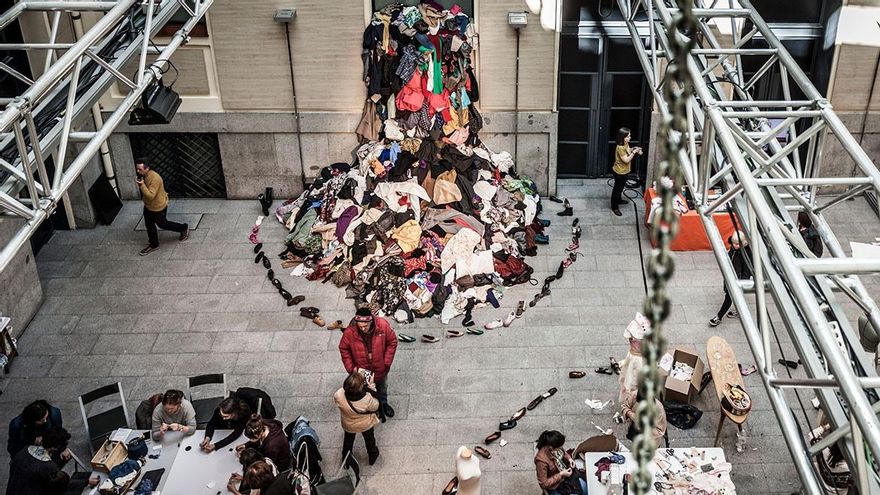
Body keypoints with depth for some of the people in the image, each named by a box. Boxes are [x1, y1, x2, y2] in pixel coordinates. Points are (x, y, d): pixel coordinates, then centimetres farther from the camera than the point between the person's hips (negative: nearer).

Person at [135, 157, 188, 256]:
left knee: (162, 224, 11)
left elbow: (151, 195, -36)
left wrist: (142, 185, -41)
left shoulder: (154, 178, -34)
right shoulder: (142, 176, -4)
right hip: (148, 206, 9)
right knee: (149, 225, 17)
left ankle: (184, 228, 31)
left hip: (158, 207, -9)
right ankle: (154, 245, 34)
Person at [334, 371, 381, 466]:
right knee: (369, 439, 32)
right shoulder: (367, 399, -44)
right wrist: (371, 388, -23)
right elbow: (375, 407, -20)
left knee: (348, 439, 33)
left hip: (348, 426, 1)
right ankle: (373, 456, 59)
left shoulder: (339, 395, -39)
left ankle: (345, 459, 58)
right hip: (366, 425, -1)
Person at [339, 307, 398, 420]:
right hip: (362, 370, -1)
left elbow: (392, 342, -12)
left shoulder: (382, 325, -28)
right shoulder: (350, 332, -30)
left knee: (382, 388, 30)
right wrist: (351, 367, -14)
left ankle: (383, 403, 60)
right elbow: (344, 349, -11)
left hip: (380, 368, 2)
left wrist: (387, 362, -13)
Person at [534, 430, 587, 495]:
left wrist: (569, 459, -8)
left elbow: (564, 452, 12)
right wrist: (561, 475, -26)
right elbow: (544, 484, -27)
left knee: (584, 487, 3)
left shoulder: (556, 447, -15)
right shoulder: (541, 460, -35)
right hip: (555, 486, -7)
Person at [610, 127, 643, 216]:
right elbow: (626, 160, -28)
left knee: (621, 187, 28)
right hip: (619, 172, -9)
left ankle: (618, 200, 50)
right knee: (617, 188, 6)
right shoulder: (620, 148, -30)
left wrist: (633, 149, -1)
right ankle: (614, 207, 19)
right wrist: (634, 152, -26)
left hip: (624, 171, 9)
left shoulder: (626, 144, -2)